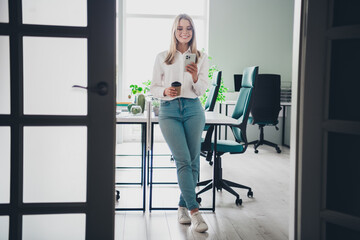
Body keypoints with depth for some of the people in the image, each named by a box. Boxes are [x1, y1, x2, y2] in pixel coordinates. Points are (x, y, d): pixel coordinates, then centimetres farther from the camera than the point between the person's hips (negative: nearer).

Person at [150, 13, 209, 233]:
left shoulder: (201, 58, 11)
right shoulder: (162, 58, 10)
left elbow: (202, 89, 4)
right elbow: (154, 87, 11)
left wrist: (195, 78, -17)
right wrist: (165, 91, -11)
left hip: (193, 110, 2)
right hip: (169, 111, -1)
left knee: (193, 161, 1)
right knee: (183, 160, -12)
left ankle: (183, 207, 17)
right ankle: (194, 211, -12)